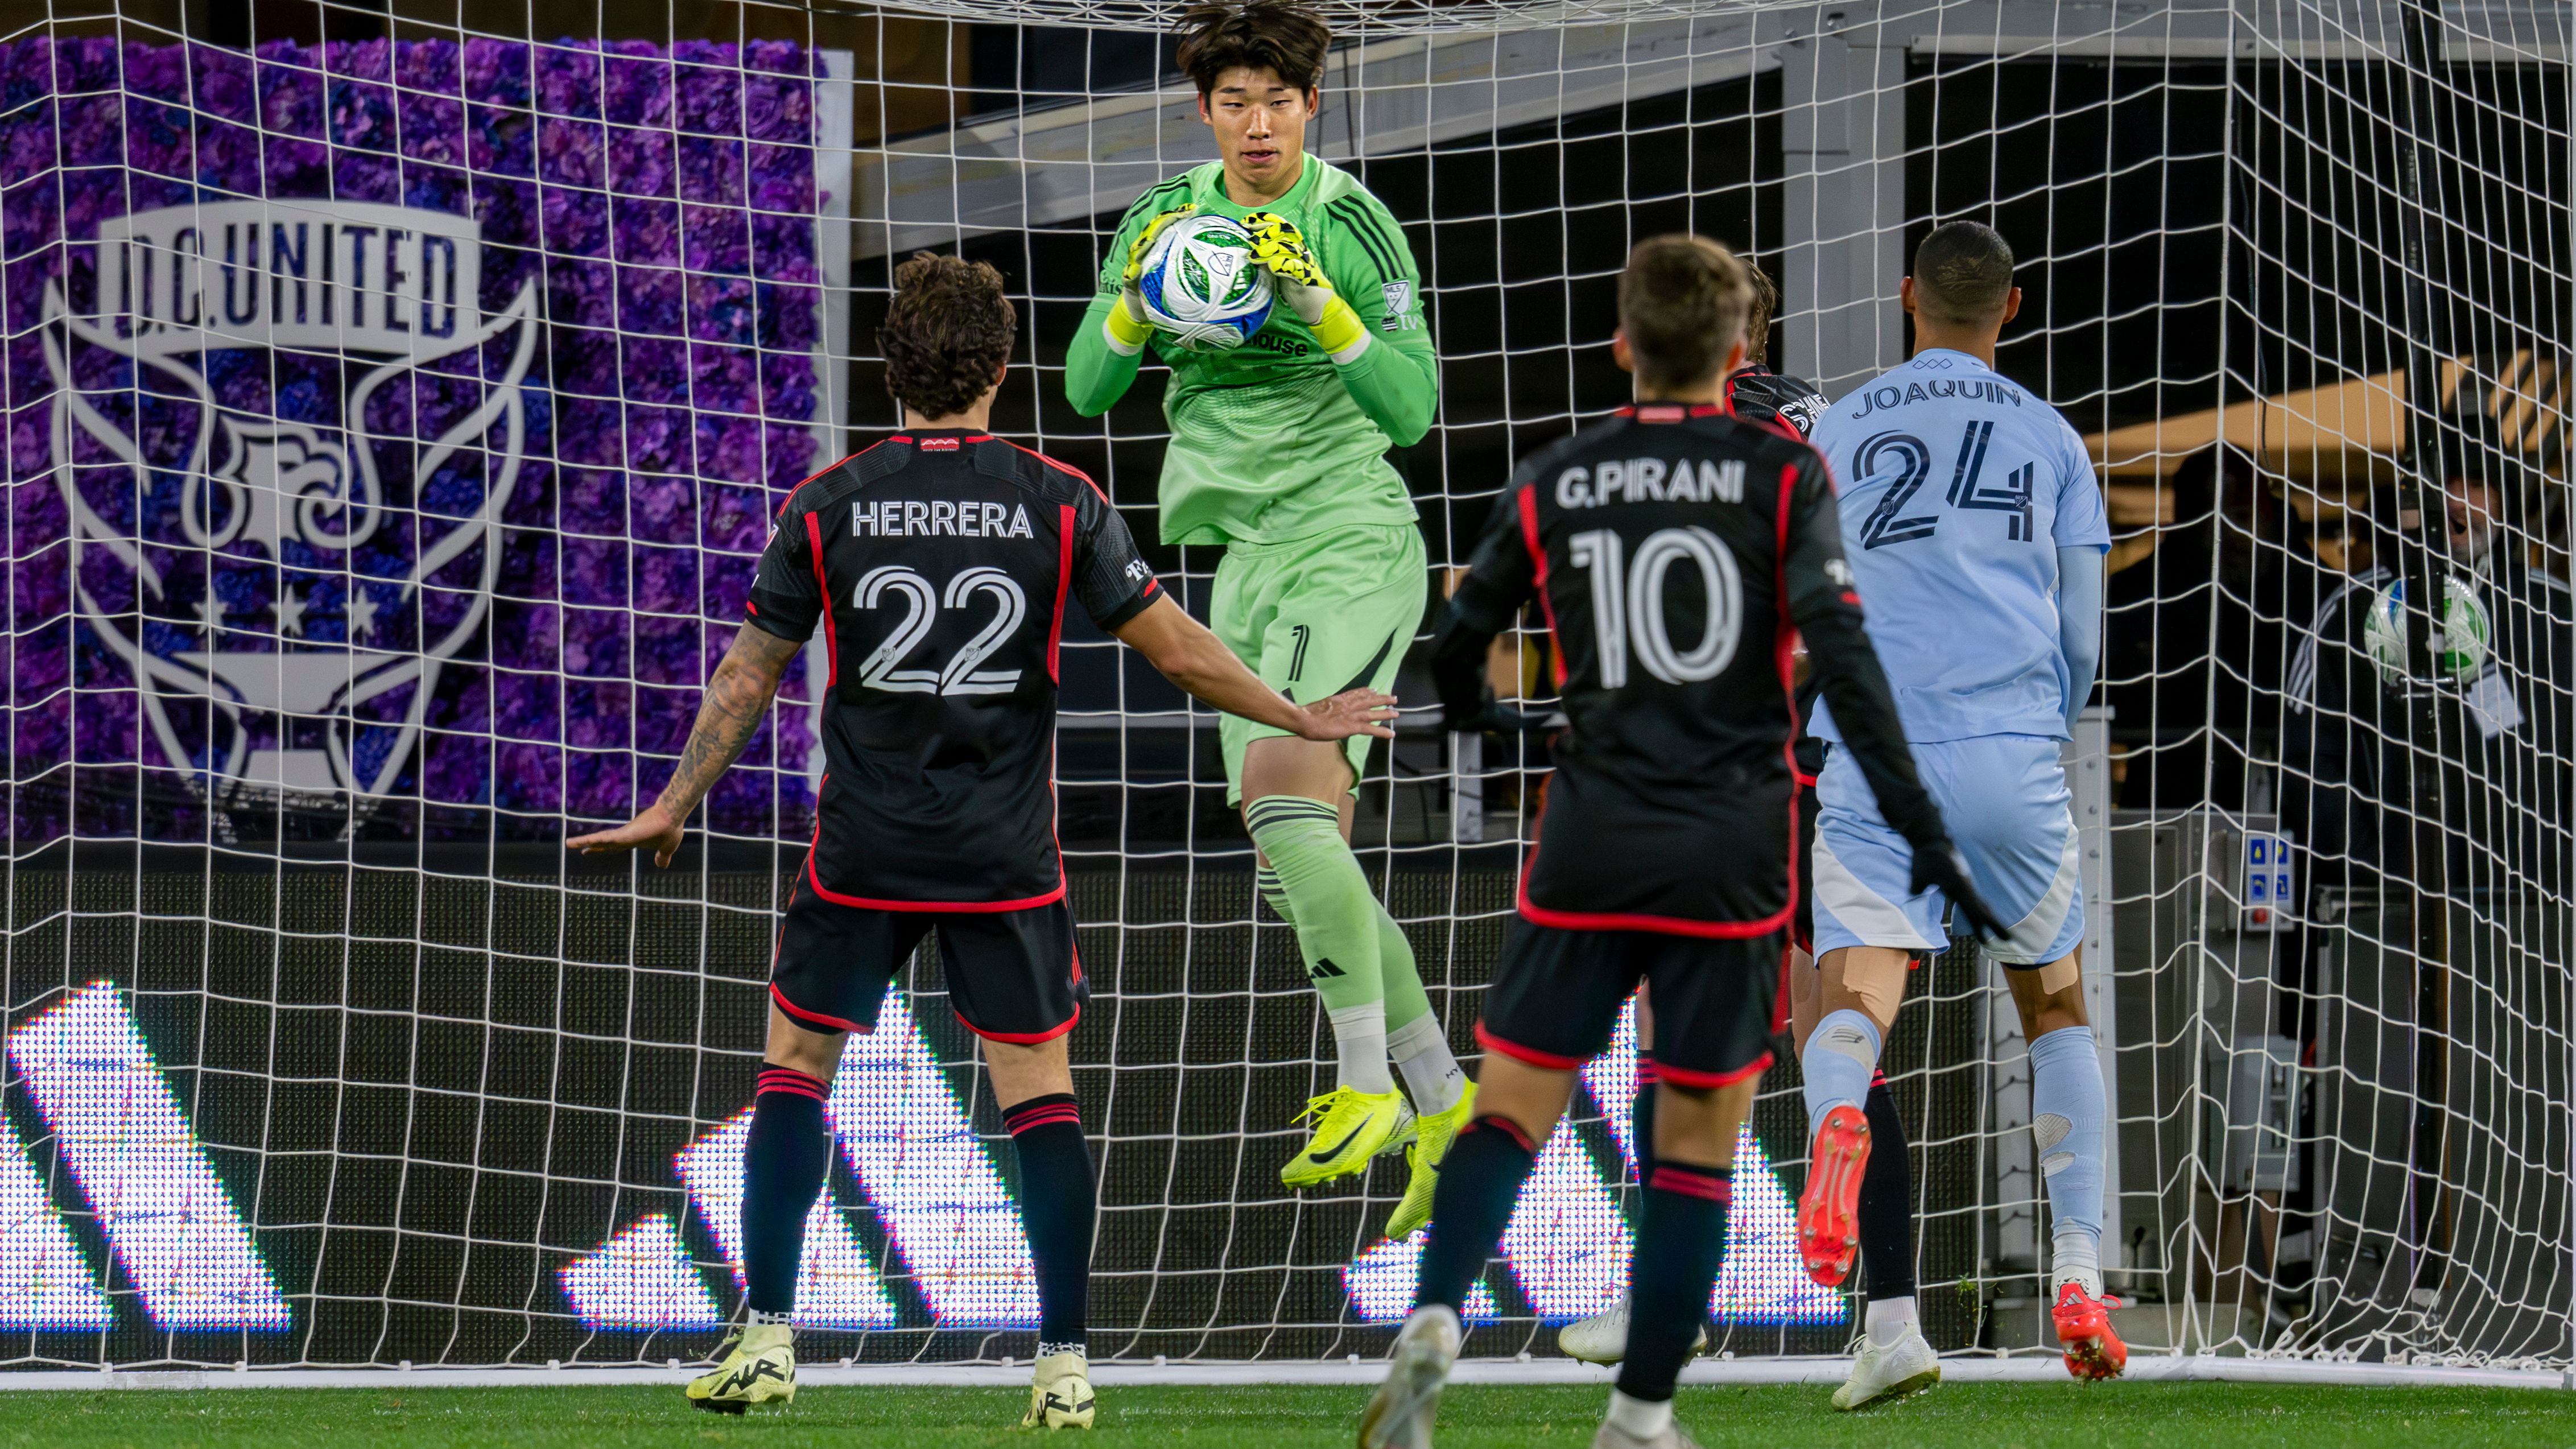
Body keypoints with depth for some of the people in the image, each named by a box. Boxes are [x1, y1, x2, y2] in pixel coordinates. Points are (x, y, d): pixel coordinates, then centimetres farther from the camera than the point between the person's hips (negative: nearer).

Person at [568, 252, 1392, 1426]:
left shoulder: (829, 505, -3)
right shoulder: (1059, 504, -4)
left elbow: (749, 674, 3)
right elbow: (1174, 646, 0)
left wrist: (674, 807, 15)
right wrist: (1298, 719, 14)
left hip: (864, 848, 0)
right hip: (1007, 857, 0)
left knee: (796, 1064, 12)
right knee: (1040, 1093, 5)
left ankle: (768, 1337, 4)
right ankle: (1064, 1362, 0)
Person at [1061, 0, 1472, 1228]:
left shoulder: (1354, 225, -6)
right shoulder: (1168, 217, 8)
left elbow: (1411, 409, -11)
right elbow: (1087, 390, 4)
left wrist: (1318, 306, -24)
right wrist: (1138, 300, -14)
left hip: (1353, 541, -6)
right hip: (1248, 563, 6)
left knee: (1283, 790, -26)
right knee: (1294, 864, 5)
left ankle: (1368, 1083, -23)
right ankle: (1442, 1101, 16)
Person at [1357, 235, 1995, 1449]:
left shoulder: (1553, 485, 5)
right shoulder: (1782, 476, -2)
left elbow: (1454, 654, 13)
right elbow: (1841, 657, -11)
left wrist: (1477, 713, 37)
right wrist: (1919, 828, -11)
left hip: (1590, 844, 1)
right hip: (1732, 849, -1)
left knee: (1514, 1104, 4)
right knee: (1697, 1141, 5)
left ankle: (1433, 1318, -20)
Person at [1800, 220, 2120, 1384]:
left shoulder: (1836, 433, 14)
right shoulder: (2051, 440, 13)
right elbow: (2082, 638, 13)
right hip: (2012, 758, 1)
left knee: (1852, 1009, -9)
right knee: (2056, 1008, 17)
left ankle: (1840, 1122, -46)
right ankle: (2077, 1274, 6)